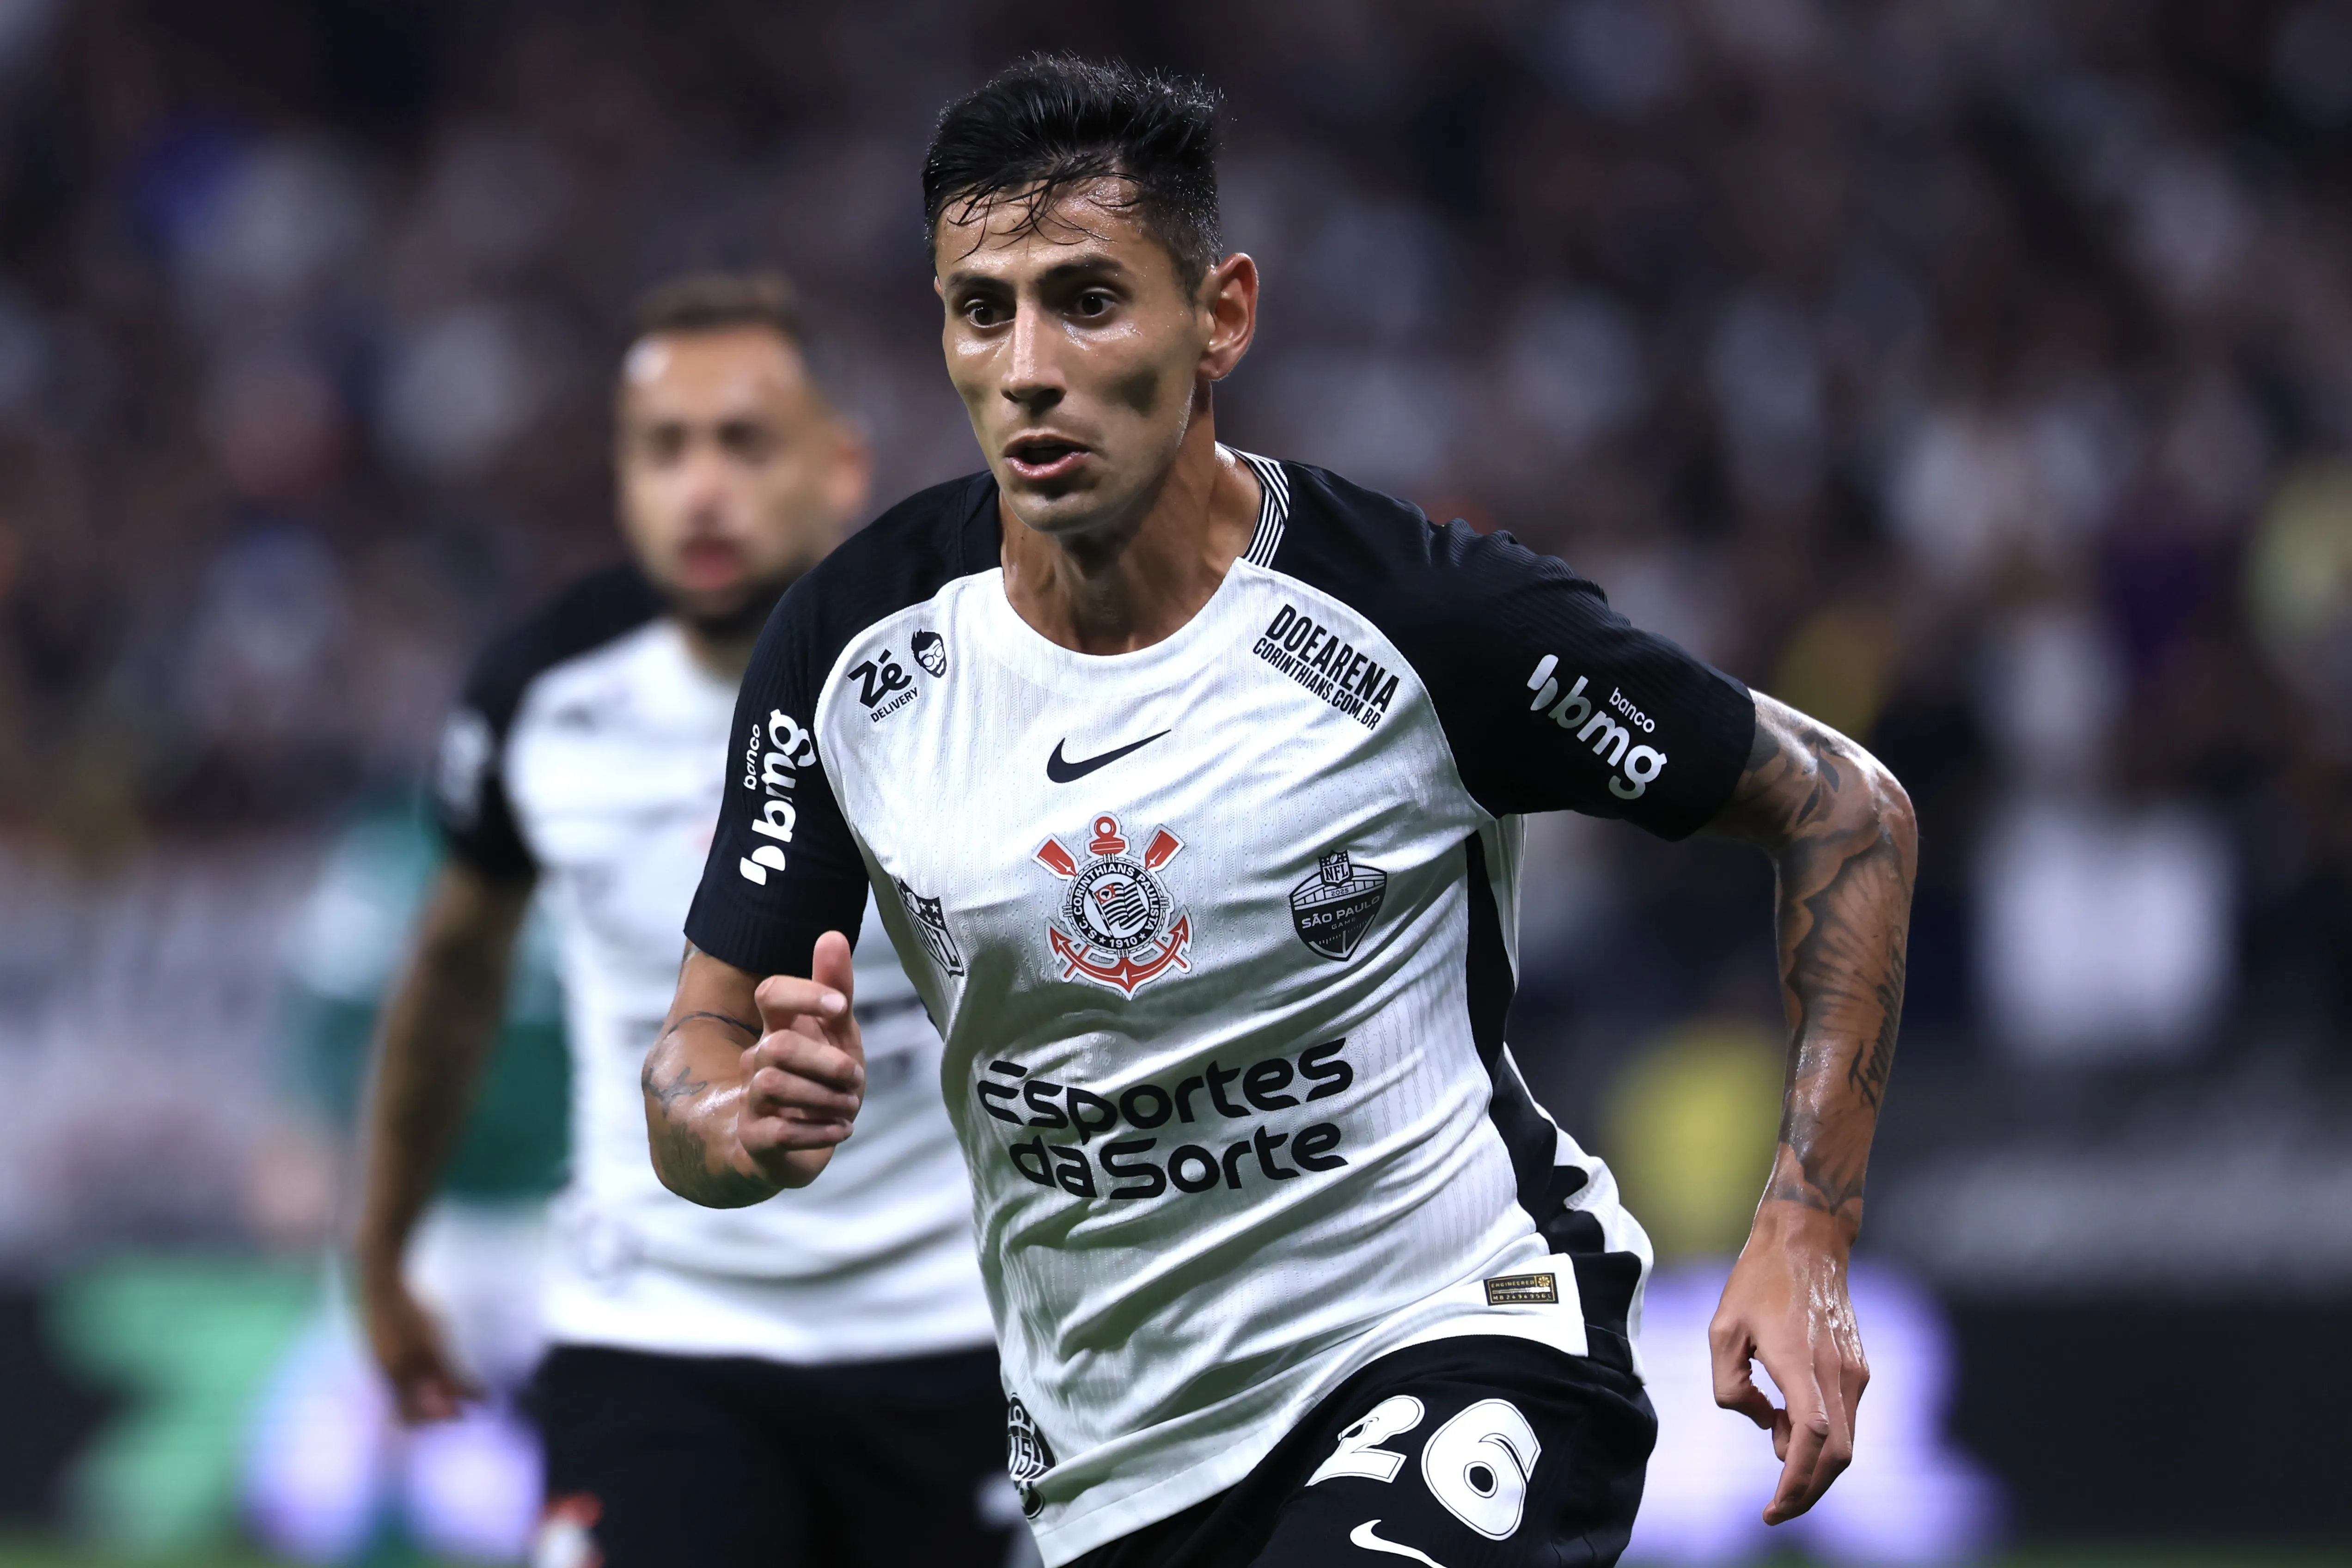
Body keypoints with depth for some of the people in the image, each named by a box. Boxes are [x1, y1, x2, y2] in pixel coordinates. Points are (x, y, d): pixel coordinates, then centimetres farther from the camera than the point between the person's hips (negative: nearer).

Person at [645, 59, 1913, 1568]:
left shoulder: (1424, 612, -15)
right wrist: (752, 1119, -23)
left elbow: (1847, 810, -4)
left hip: (1456, 1337, -5)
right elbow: (698, 1051, 2)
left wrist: (1804, 1239, -11)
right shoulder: (849, 649, -5)